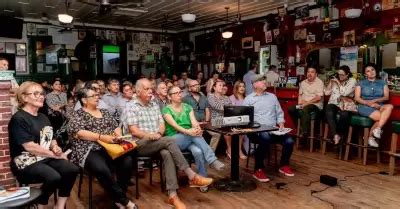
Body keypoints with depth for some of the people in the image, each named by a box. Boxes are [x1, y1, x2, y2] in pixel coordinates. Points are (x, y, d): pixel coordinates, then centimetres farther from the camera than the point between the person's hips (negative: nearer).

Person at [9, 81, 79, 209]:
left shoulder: (43, 117, 16)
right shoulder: (18, 119, -10)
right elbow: (30, 147, -18)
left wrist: (55, 147, -1)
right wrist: (56, 155, -14)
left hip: (46, 158, 7)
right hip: (26, 162, -7)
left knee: (72, 170, -20)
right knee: (54, 178, -32)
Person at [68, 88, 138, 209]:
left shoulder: (104, 112, 21)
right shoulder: (78, 115, 4)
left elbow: (116, 127, 20)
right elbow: (78, 133, -12)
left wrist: (119, 136, -4)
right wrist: (101, 137, -23)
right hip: (90, 150, -4)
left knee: (128, 161, -25)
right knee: (101, 169, -35)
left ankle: (119, 198, -9)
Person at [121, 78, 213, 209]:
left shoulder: (154, 105, 18)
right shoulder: (131, 107, -1)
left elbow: (162, 124, 12)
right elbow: (134, 131, -10)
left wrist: (158, 133, -10)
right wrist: (150, 135, -22)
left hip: (157, 142, 5)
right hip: (140, 144, -5)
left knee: (167, 153, -31)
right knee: (169, 141, -30)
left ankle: (172, 195, -35)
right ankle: (192, 177, -28)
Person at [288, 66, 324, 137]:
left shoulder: (319, 82, -5)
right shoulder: (303, 82, 14)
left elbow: (319, 97, -13)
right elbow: (300, 94, 20)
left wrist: (307, 103, -19)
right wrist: (300, 102, -1)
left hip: (315, 105, -6)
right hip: (304, 104, 6)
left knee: (305, 109, -37)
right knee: (291, 109, -16)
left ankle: (305, 133, -30)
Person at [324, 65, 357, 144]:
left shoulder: (352, 81, 4)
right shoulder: (335, 80, 13)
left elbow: (344, 93, -11)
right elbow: (327, 93, 7)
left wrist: (338, 83, -7)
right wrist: (331, 82, -3)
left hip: (346, 105, -2)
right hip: (333, 103, 2)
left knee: (345, 115, -37)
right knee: (329, 113, -34)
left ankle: (333, 134, -19)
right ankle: (335, 135, -33)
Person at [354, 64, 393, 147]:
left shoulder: (382, 83, 15)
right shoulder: (361, 83, 9)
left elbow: (386, 97, 4)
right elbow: (357, 98, 0)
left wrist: (375, 100, -14)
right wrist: (369, 103, -16)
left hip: (379, 106, 3)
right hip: (365, 106, -3)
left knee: (389, 106, -32)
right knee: (381, 117, -30)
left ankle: (377, 129, -32)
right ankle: (371, 137, -15)